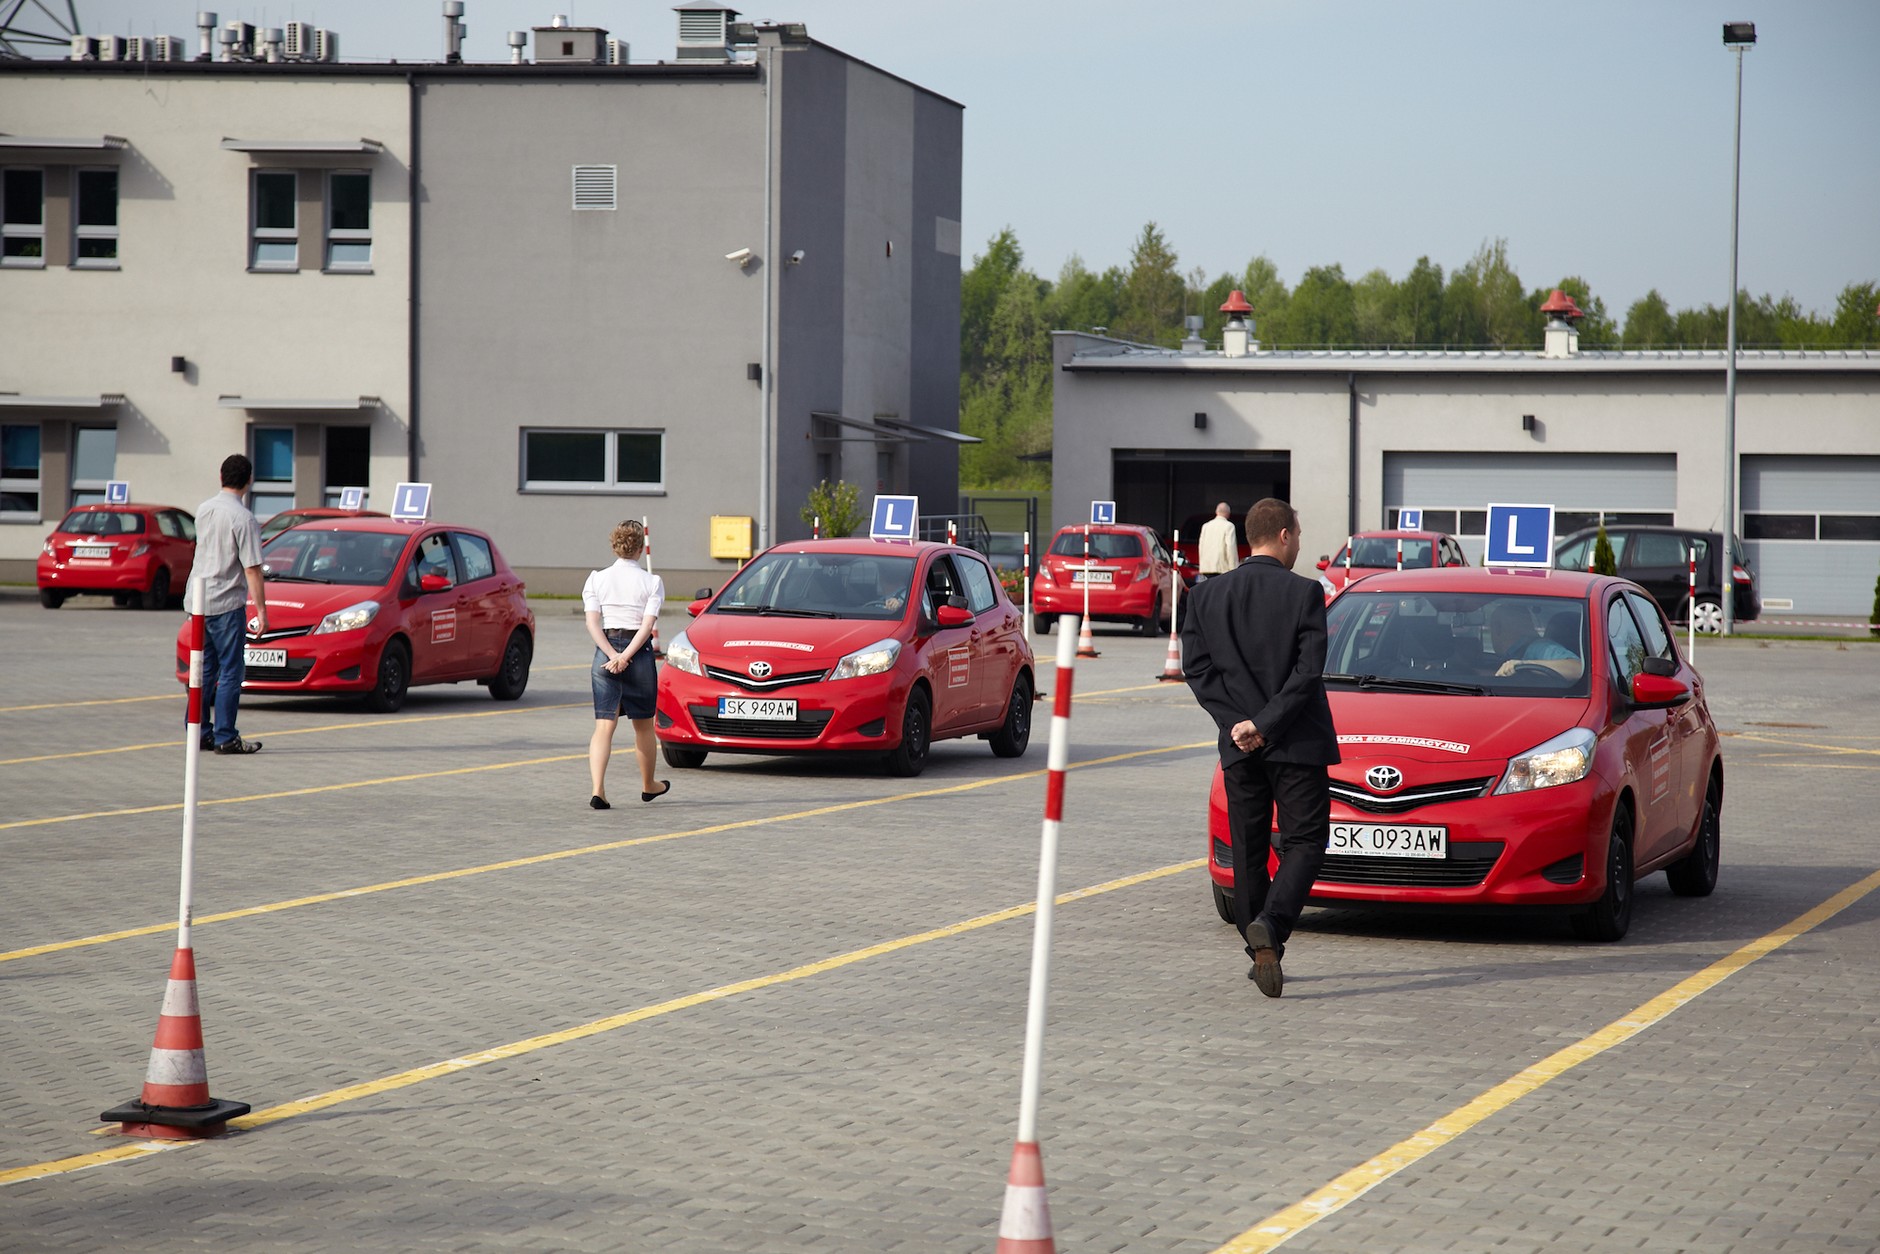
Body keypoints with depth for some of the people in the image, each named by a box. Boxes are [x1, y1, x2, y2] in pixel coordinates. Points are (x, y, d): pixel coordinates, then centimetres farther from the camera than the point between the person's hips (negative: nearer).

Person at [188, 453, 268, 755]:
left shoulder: (203, 510, 7)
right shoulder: (243, 519, -14)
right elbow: (252, 569, -17)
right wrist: (261, 610, -14)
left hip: (199, 598, 7)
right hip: (227, 602, -7)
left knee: (205, 669, 14)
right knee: (231, 670, -1)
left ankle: (200, 732, 16)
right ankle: (225, 737, -3)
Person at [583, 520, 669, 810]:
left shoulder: (597, 579, 3)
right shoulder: (651, 582, -2)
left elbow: (592, 623, -7)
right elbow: (647, 625, -13)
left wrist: (613, 655, -13)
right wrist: (626, 656, -16)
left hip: (605, 651, 1)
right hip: (639, 653, -1)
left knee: (604, 727, -1)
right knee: (643, 726, 16)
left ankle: (598, 790, -17)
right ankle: (649, 786, 33)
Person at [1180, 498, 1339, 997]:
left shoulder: (1207, 596, 4)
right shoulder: (1304, 593, -8)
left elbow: (1195, 666, -1)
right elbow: (1308, 670, -14)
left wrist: (1238, 723, -4)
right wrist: (1265, 725, -11)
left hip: (1239, 748, 4)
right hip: (1296, 744, -4)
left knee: (1248, 849, 13)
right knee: (1304, 842, 2)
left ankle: (1262, 955, 17)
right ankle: (1270, 924, -21)